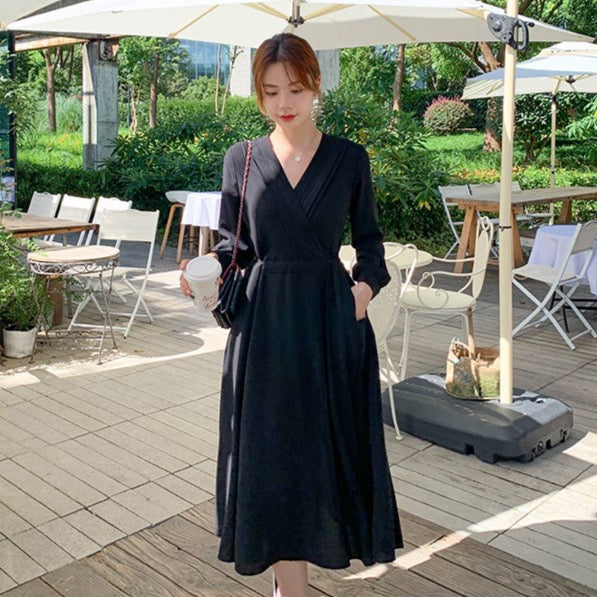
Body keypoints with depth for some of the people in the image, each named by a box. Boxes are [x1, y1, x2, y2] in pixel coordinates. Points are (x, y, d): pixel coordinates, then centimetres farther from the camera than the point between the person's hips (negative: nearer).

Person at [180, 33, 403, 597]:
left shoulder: (348, 158, 1)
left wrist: (367, 282, -11)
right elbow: (232, 240, 7)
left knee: (326, 442, 9)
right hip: (263, 322, 1)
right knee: (272, 451, 5)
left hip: (331, 321, 0)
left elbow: (368, 238, 8)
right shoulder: (241, 159, 3)